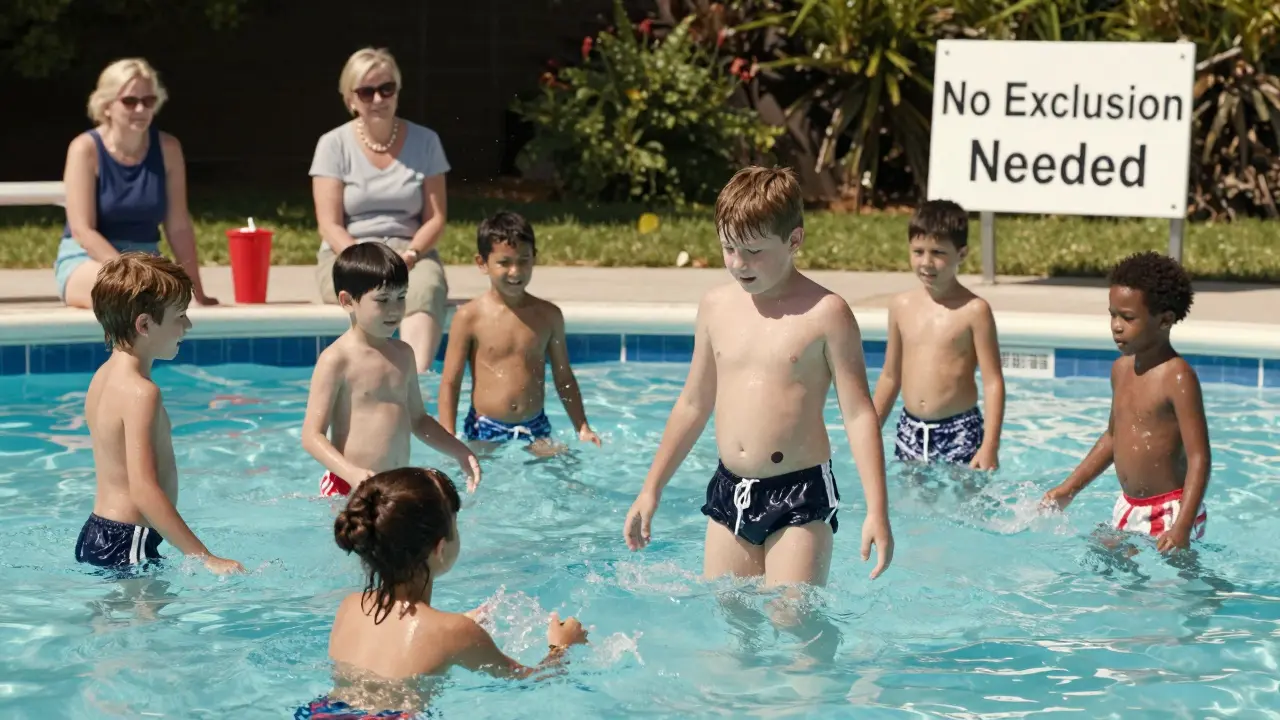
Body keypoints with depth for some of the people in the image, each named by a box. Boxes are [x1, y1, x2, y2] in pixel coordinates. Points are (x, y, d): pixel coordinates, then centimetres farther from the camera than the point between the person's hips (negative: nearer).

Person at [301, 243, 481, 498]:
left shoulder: (402, 354, 13)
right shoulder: (337, 360, -9)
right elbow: (312, 436, -13)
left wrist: (459, 451, 14)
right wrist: (351, 472, -28)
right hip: (348, 486, -6)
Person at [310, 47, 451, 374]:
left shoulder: (425, 142, 9)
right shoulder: (334, 145, 3)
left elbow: (435, 218, 6)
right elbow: (330, 225, -3)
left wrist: (410, 255, -14)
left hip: (411, 252, 1)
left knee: (427, 289, -35)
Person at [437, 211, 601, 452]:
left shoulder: (548, 315, 5)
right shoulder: (470, 317, -5)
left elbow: (563, 378, 14)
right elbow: (450, 382, -3)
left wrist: (582, 428, 11)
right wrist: (449, 440, -11)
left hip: (536, 430, 2)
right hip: (485, 431, -2)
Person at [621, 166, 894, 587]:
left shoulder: (825, 312, -8)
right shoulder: (716, 307, 7)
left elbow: (858, 414, -8)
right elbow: (694, 404, 17)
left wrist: (877, 511, -15)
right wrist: (651, 490, 18)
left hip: (801, 495, -5)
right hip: (729, 493, 5)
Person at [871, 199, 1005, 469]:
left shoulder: (973, 310, -8)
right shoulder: (901, 306, 6)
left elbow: (993, 381, -9)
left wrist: (990, 446, -15)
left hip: (959, 433, -4)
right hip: (910, 431, 5)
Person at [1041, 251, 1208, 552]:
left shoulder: (1177, 377, -19)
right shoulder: (1122, 368, 7)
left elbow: (1199, 458, -21)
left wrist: (1182, 528, -30)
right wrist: (1069, 488, 22)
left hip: (1170, 512, -8)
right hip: (1127, 509, 8)